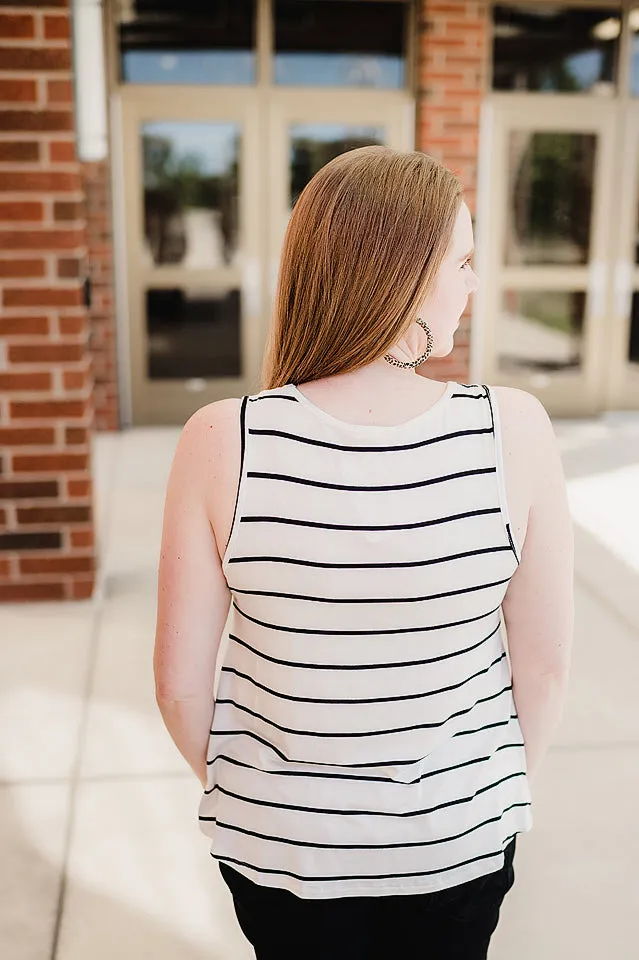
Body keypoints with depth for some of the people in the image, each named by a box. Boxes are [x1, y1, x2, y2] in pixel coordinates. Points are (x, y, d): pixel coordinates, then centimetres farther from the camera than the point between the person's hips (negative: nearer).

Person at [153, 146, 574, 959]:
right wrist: (501, 787, 9)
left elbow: (181, 678, -13)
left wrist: (226, 783, 8)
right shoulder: (514, 431, -21)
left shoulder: (222, 443, -22)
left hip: (277, 842, 0)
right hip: (459, 841, 1)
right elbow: (545, 667, -11)